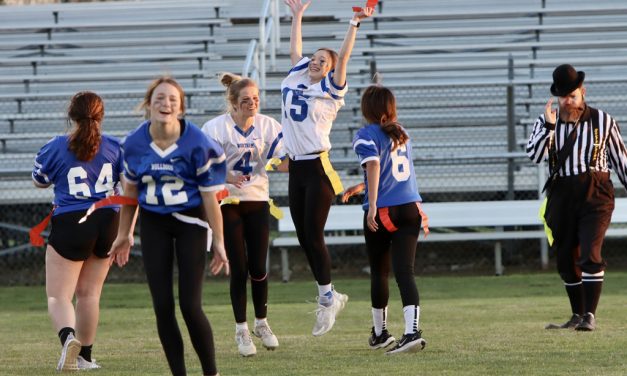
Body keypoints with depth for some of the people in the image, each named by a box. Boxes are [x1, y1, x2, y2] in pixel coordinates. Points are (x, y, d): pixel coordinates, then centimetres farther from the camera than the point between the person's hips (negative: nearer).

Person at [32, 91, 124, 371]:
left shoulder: (55, 148, -5)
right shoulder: (115, 148, 2)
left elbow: (39, 181, 13)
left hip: (69, 224, -3)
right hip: (107, 223, 4)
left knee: (58, 296, -1)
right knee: (89, 293, 16)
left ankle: (68, 336, -30)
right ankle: (85, 355, 22)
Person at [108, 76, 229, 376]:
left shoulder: (197, 144, -17)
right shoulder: (134, 143, -6)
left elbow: (209, 197, -10)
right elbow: (130, 190, 9)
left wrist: (218, 242, -7)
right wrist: (123, 234, 15)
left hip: (190, 221, -3)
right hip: (153, 224, 3)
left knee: (190, 306, -9)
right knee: (162, 307, 1)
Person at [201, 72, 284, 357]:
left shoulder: (267, 125, 0)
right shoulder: (216, 128, -11)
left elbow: (281, 159, 3)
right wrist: (227, 177, -27)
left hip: (257, 199, 3)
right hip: (228, 202, -3)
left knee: (258, 268, 3)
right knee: (239, 269, -3)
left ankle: (261, 322, 23)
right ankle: (241, 330, 8)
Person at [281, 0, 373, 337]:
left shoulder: (331, 90, -1)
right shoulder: (295, 80, 14)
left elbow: (342, 58, -10)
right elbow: (295, 51, 25)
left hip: (317, 168, -6)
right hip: (296, 169, 6)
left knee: (313, 235, -7)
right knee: (303, 237, 6)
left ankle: (327, 297, 2)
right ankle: (329, 296, 15)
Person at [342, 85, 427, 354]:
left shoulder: (366, 135, -3)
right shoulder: (402, 134, 17)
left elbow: (374, 165, -20)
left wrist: (372, 206, -25)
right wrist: (361, 188, 40)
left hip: (383, 211, -4)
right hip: (411, 208, 4)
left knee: (379, 274, 12)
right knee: (404, 271, -3)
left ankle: (380, 333, 26)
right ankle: (412, 331, -21)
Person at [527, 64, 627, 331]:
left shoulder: (603, 122, 3)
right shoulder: (546, 122, 6)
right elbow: (535, 156, -9)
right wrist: (548, 126, -21)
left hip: (595, 195, -3)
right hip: (561, 196, 3)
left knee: (590, 255, -17)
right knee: (566, 260, 9)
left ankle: (590, 316, -16)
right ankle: (577, 316, 22)